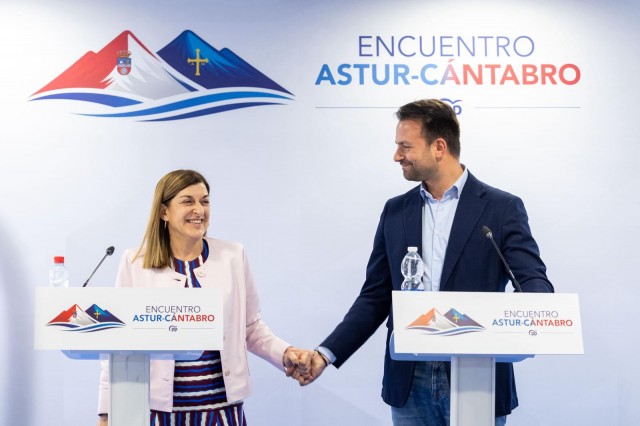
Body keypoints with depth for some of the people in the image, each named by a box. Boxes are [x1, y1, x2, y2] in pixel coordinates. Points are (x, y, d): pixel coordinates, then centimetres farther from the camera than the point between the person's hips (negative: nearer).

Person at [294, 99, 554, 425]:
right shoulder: (395, 211, 9)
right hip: (410, 382, 3)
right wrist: (326, 353, -1)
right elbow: (375, 297, 10)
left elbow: (534, 281, -10)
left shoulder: (502, 208, -2)